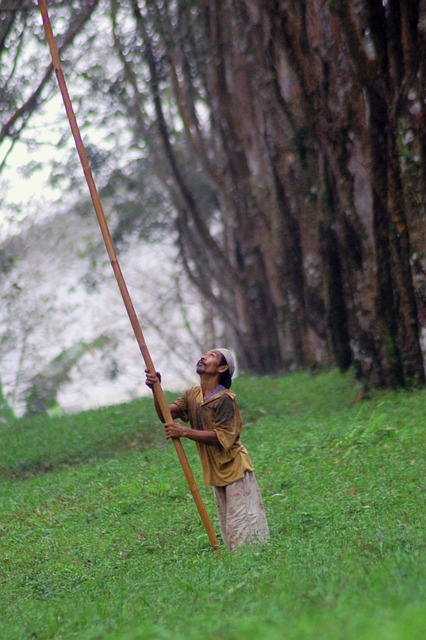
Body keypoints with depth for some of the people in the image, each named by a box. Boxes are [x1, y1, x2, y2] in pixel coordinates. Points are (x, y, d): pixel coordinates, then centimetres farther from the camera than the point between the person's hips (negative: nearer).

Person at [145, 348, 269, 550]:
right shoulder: (192, 395, 7)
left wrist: (184, 432, -27)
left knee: (242, 528, -9)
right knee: (228, 531, 13)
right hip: (216, 473, 8)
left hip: (235, 470, -8)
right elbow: (166, 414, 0)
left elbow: (221, 437, -23)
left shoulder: (224, 399, -18)